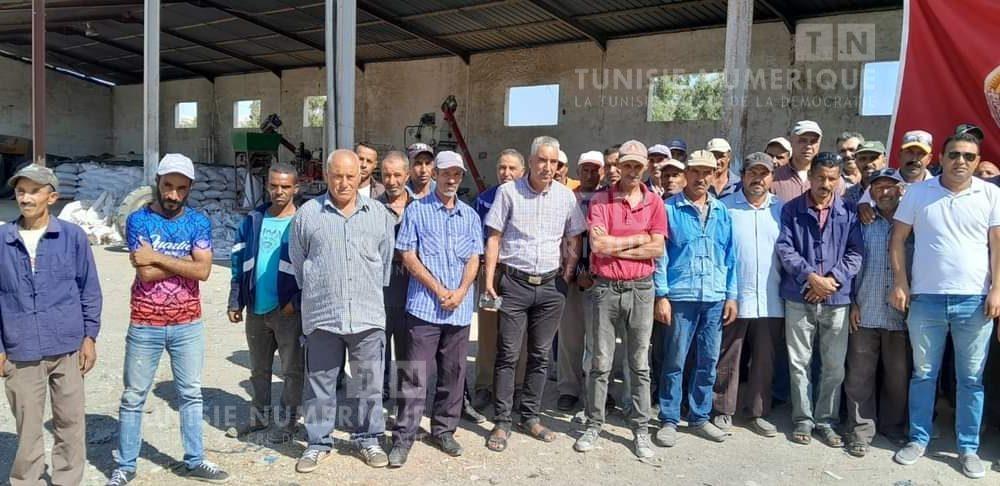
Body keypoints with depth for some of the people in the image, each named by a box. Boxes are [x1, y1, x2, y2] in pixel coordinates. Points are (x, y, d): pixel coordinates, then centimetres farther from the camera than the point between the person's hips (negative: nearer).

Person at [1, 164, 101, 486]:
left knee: (70, 421, 10)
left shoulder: (73, 236, -2)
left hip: (68, 347, 0)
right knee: (28, 427, 11)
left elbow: (89, 290, 3)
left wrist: (90, 337, 1)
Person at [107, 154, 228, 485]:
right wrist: (186, 262, -12)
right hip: (145, 325, -2)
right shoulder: (138, 220, -7)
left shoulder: (199, 222, 0)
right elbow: (146, 273, -18)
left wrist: (158, 257, -16)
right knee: (134, 397, 10)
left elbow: (203, 271, -13)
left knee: (190, 394, 12)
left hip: (188, 325, 2)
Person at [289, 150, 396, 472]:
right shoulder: (307, 213, 2)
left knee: (369, 383, 10)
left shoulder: (380, 214, 6)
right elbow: (298, 262, 11)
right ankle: (319, 442, 25)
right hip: (321, 315, -1)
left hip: (368, 315, 1)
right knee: (320, 384, 10)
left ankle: (368, 439, 26)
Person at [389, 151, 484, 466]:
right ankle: (403, 437, 5)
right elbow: (408, 256, -4)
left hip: (460, 308, 4)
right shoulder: (417, 211, 1)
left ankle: (444, 430, 25)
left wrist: (460, 292, -9)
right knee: (415, 374, -2)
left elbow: (474, 259, 8)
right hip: (424, 305, -4)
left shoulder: (470, 215, 12)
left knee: (453, 373, 11)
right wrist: (439, 290, -11)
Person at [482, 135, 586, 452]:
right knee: (508, 354, 0)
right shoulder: (509, 192, -3)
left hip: (550, 285, 3)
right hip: (515, 283, -3)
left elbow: (574, 241, 11)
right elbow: (494, 237, -1)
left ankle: (530, 417, 24)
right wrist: (489, 280, -6)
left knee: (540, 355, 10)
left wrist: (567, 277, 2)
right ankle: (501, 422, 10)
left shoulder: (566, 196, 4)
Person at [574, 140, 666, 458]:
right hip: (606, 288, -1)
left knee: (639, 364, 9)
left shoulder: (655, 202, 4)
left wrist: (615, 249, -8)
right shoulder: (600, 200, 0)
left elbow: (657, 249, -5)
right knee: (600, 363, 7)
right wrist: (638, 239, -6)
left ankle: (642, 430, 18)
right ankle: (593, 425, 19)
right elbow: (598, 244, -13)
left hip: (640, 289, 1)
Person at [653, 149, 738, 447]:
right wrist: (661, 295, -9)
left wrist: (731, 295, 8)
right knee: (674, 362, 1)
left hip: (715, 298, 4)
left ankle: (699, 417, 23)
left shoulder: (721, 212, 12)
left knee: (708, 363, 10)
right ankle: (669, 420, 12)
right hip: (680, 297, -4)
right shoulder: (669, 209, -1)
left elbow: (730, 256, 14)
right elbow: (660, 254, -3)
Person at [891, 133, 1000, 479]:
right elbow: (898, 239, 4)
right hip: (925, 298, 0)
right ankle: (918, 439, 22)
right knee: (923, 374, 10)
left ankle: (968, 448, 20)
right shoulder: (917, 193, 2)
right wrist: (899, 283, -3)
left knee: (971, 379, 8)